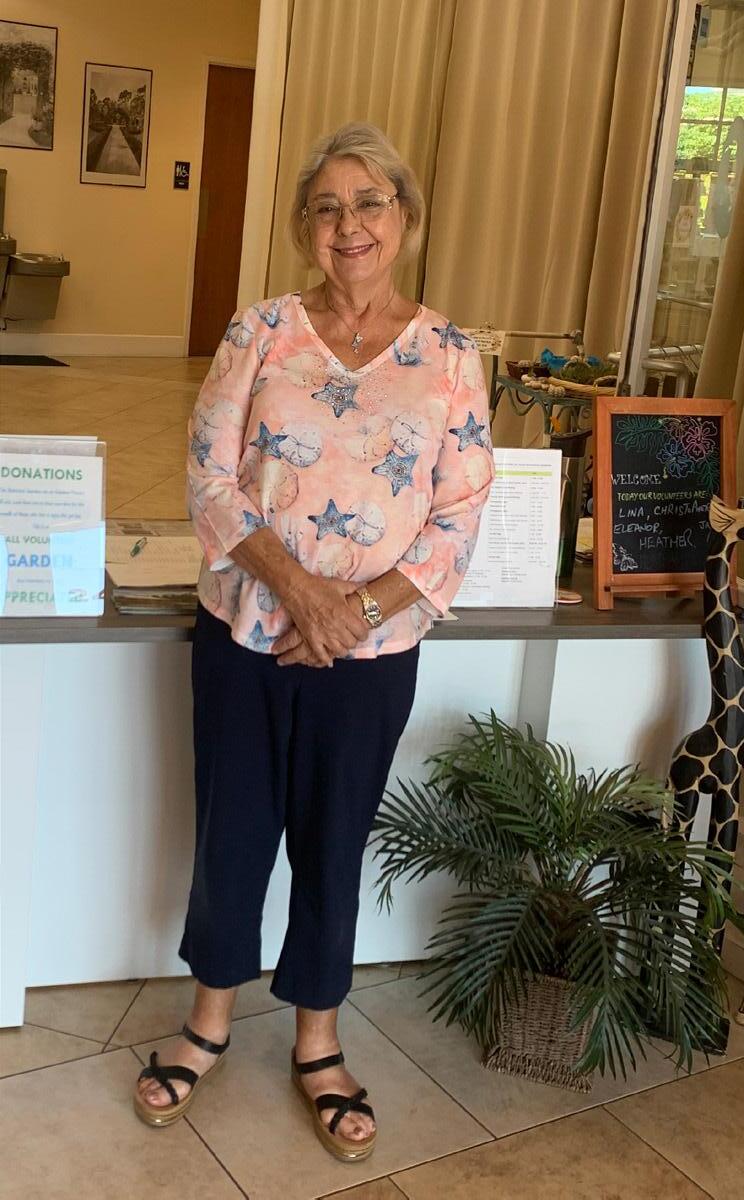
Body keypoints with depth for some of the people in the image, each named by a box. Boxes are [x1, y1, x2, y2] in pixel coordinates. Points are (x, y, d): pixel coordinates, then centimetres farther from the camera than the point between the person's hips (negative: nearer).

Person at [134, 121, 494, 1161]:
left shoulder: (448, 356, -3)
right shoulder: (261, 332, -3)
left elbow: (459, 518, -5)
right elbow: (210, 479, -6)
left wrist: (358, 611, -16)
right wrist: (297, 586, -19)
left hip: (372, 655, 0)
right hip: (243, 637, 1)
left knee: (333, 847, 14)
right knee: (231, 834, 14)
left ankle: (317, 1045, 36)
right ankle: (211, 1023, 39)